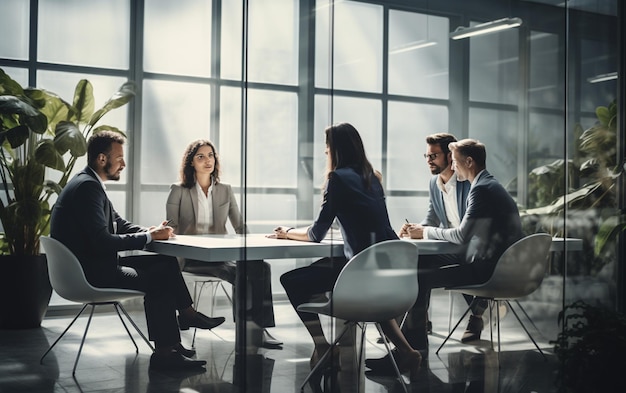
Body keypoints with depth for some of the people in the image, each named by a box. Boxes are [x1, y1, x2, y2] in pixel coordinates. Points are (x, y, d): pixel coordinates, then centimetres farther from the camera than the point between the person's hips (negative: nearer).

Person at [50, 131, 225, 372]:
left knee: (166, 262, 8)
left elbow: (119, 224, 19)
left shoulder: (91, 183, 13)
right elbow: (102, 241, -27)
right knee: (158, 279, -15)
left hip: (98, 263, 10)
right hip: (89, 272, -10)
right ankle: (164, 352, -7)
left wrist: (152, 231, 0)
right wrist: (149, 236, -17)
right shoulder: (87, 187, -20)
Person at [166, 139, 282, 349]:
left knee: (261, 266, -28)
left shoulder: (225, 191, 16)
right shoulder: (178, 191, 8)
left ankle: (262, 327, -28)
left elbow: (240, 227, 12)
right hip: (191, 258, -3)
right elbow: (171, 229, 3)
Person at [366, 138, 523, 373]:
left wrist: (426, 232, -3)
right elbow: (468, 233, 18)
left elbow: (461, 235, -18)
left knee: (419, 278, -15)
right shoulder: (489, 185, 16)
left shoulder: (482, 189, -16)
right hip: (495, 265, 10)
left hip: (487, 270, -10)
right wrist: (426, 231, 8)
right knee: (423, 261, 14)